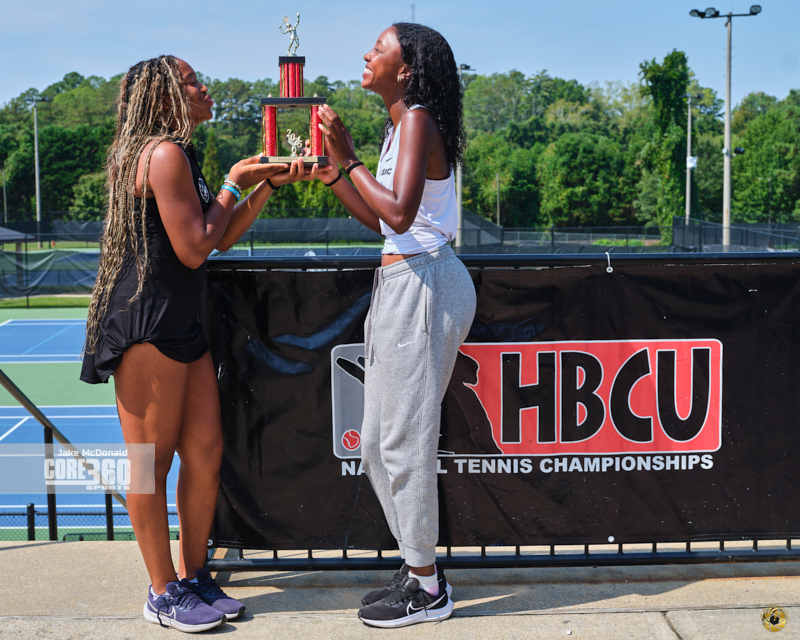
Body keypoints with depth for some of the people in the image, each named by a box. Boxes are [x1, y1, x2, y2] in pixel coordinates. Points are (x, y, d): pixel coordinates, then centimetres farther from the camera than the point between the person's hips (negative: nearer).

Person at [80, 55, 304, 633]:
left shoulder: (179, 155, 19)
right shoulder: (164, 153, -12)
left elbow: (221, 240, 19)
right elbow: (194, 249, -16)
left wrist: (268, 184, 12)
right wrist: (234, 185, -5)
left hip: (183, 325, 10)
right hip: (146, 324, -10)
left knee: (206, 453, 10)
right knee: (151, 462, 0)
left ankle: (194, 578, 22)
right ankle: (163, 594, 10)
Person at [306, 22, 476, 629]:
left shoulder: (419, 122, -12)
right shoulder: (400, 126, 18)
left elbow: (399, 214, -25)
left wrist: (349, 158, -18)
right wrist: (331, 176, 18)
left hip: (422, 285, -10)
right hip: (402, 283, 10)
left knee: (405, 440, -3)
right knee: (380, 442, 14)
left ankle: (426, 589, 10)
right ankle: (419, 570, 25)